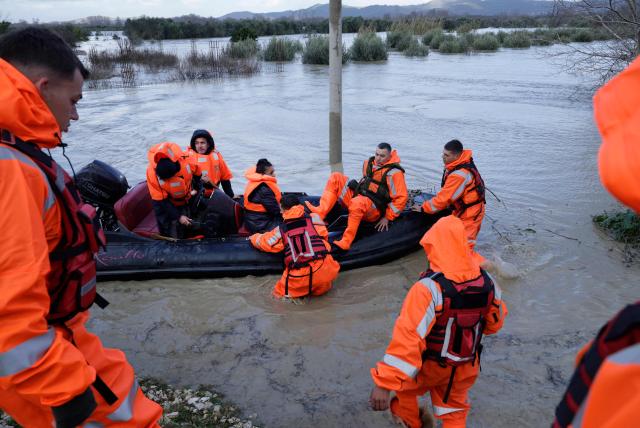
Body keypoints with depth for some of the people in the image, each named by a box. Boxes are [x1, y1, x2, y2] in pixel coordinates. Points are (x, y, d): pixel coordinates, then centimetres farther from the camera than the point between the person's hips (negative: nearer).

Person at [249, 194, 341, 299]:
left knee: (280, 292, 25)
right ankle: (320, 288, 9)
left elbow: (263, 241, 22)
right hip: (323, 270, 0)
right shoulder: (314, 218, 4)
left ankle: (301, 291, 2)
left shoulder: (280, 230, 7)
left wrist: (253, 238, 45)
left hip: (299, 279, 0)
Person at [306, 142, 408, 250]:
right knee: (336, 177, -4)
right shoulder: (369, 163, 10)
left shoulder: (394, 173, -12)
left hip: (374, 210, -7)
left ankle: (345, 242, -42)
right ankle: (320, 212, -21)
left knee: (358, 203, -42)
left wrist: (387, 218, -10)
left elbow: (402, 197, -12)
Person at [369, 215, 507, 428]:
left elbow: (407, 337, -39)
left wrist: (384, 383, -37)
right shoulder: (488, 283, -17)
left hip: (429, 366, -3)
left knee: (405, 384, 30)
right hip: (465, 369, 4)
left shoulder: (428, 289, -35)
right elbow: (494, 323, 0)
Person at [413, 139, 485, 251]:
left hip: (469, 212, -9)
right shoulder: (458, 164, -1)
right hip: (461, 209, 10)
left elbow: (444, 198, -26)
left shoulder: (459, 175, -32)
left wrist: (423, 208, -16)